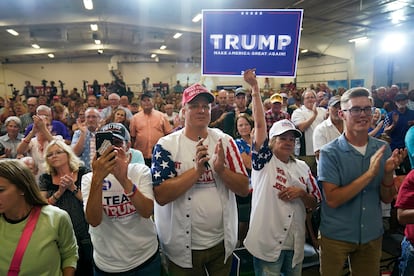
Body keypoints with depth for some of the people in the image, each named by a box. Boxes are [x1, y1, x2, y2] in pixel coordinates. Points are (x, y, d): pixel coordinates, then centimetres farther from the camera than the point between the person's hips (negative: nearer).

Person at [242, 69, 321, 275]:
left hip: (295, 243, 5)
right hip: (267, 242, -4)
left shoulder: (302, 167, 6)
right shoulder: (263, 161, -7)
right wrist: (255, 89, -21)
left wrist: (301, 193, -11)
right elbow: (259, 123, -16)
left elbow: (314, 204, 10)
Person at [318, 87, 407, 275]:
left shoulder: (383, 149, -3)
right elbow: (332, 199, -22)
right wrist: (370, 173, -26)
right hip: (336, 236, -4)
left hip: (372, 235, 4)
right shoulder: (330, 153, -16)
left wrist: (388, 173, -19)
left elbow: (387, 199, 1)